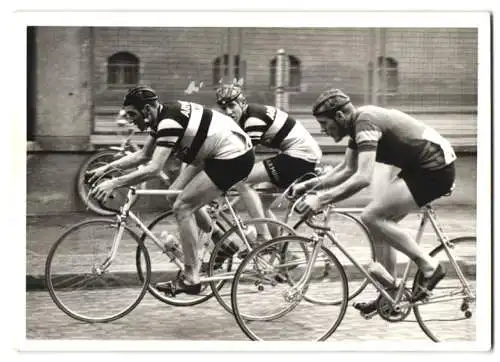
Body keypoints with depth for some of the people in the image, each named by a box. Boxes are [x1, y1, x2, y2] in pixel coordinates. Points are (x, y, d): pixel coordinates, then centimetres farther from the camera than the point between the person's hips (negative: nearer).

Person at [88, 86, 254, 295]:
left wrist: (114, 183, -28)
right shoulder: (162, 116, 7)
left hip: (235, 159, -10)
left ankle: (191, 279, -4)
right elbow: (143, 155, 16)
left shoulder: (169, 121, -23)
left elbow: (153, 168, -30)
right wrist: (107, 168, 8)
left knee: (182, 207, -10)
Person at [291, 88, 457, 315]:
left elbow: (362, 178, -31)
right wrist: (309, 185, 11)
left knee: (372, 217, -14)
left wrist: (320, 199, -29)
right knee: (380, 220, 11)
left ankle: (429, 266, -5)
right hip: (421, 167, 10)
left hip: (435, 170, -10)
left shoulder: (365, 123, -21)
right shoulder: (358, 123, 10)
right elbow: (347, 170, 19)